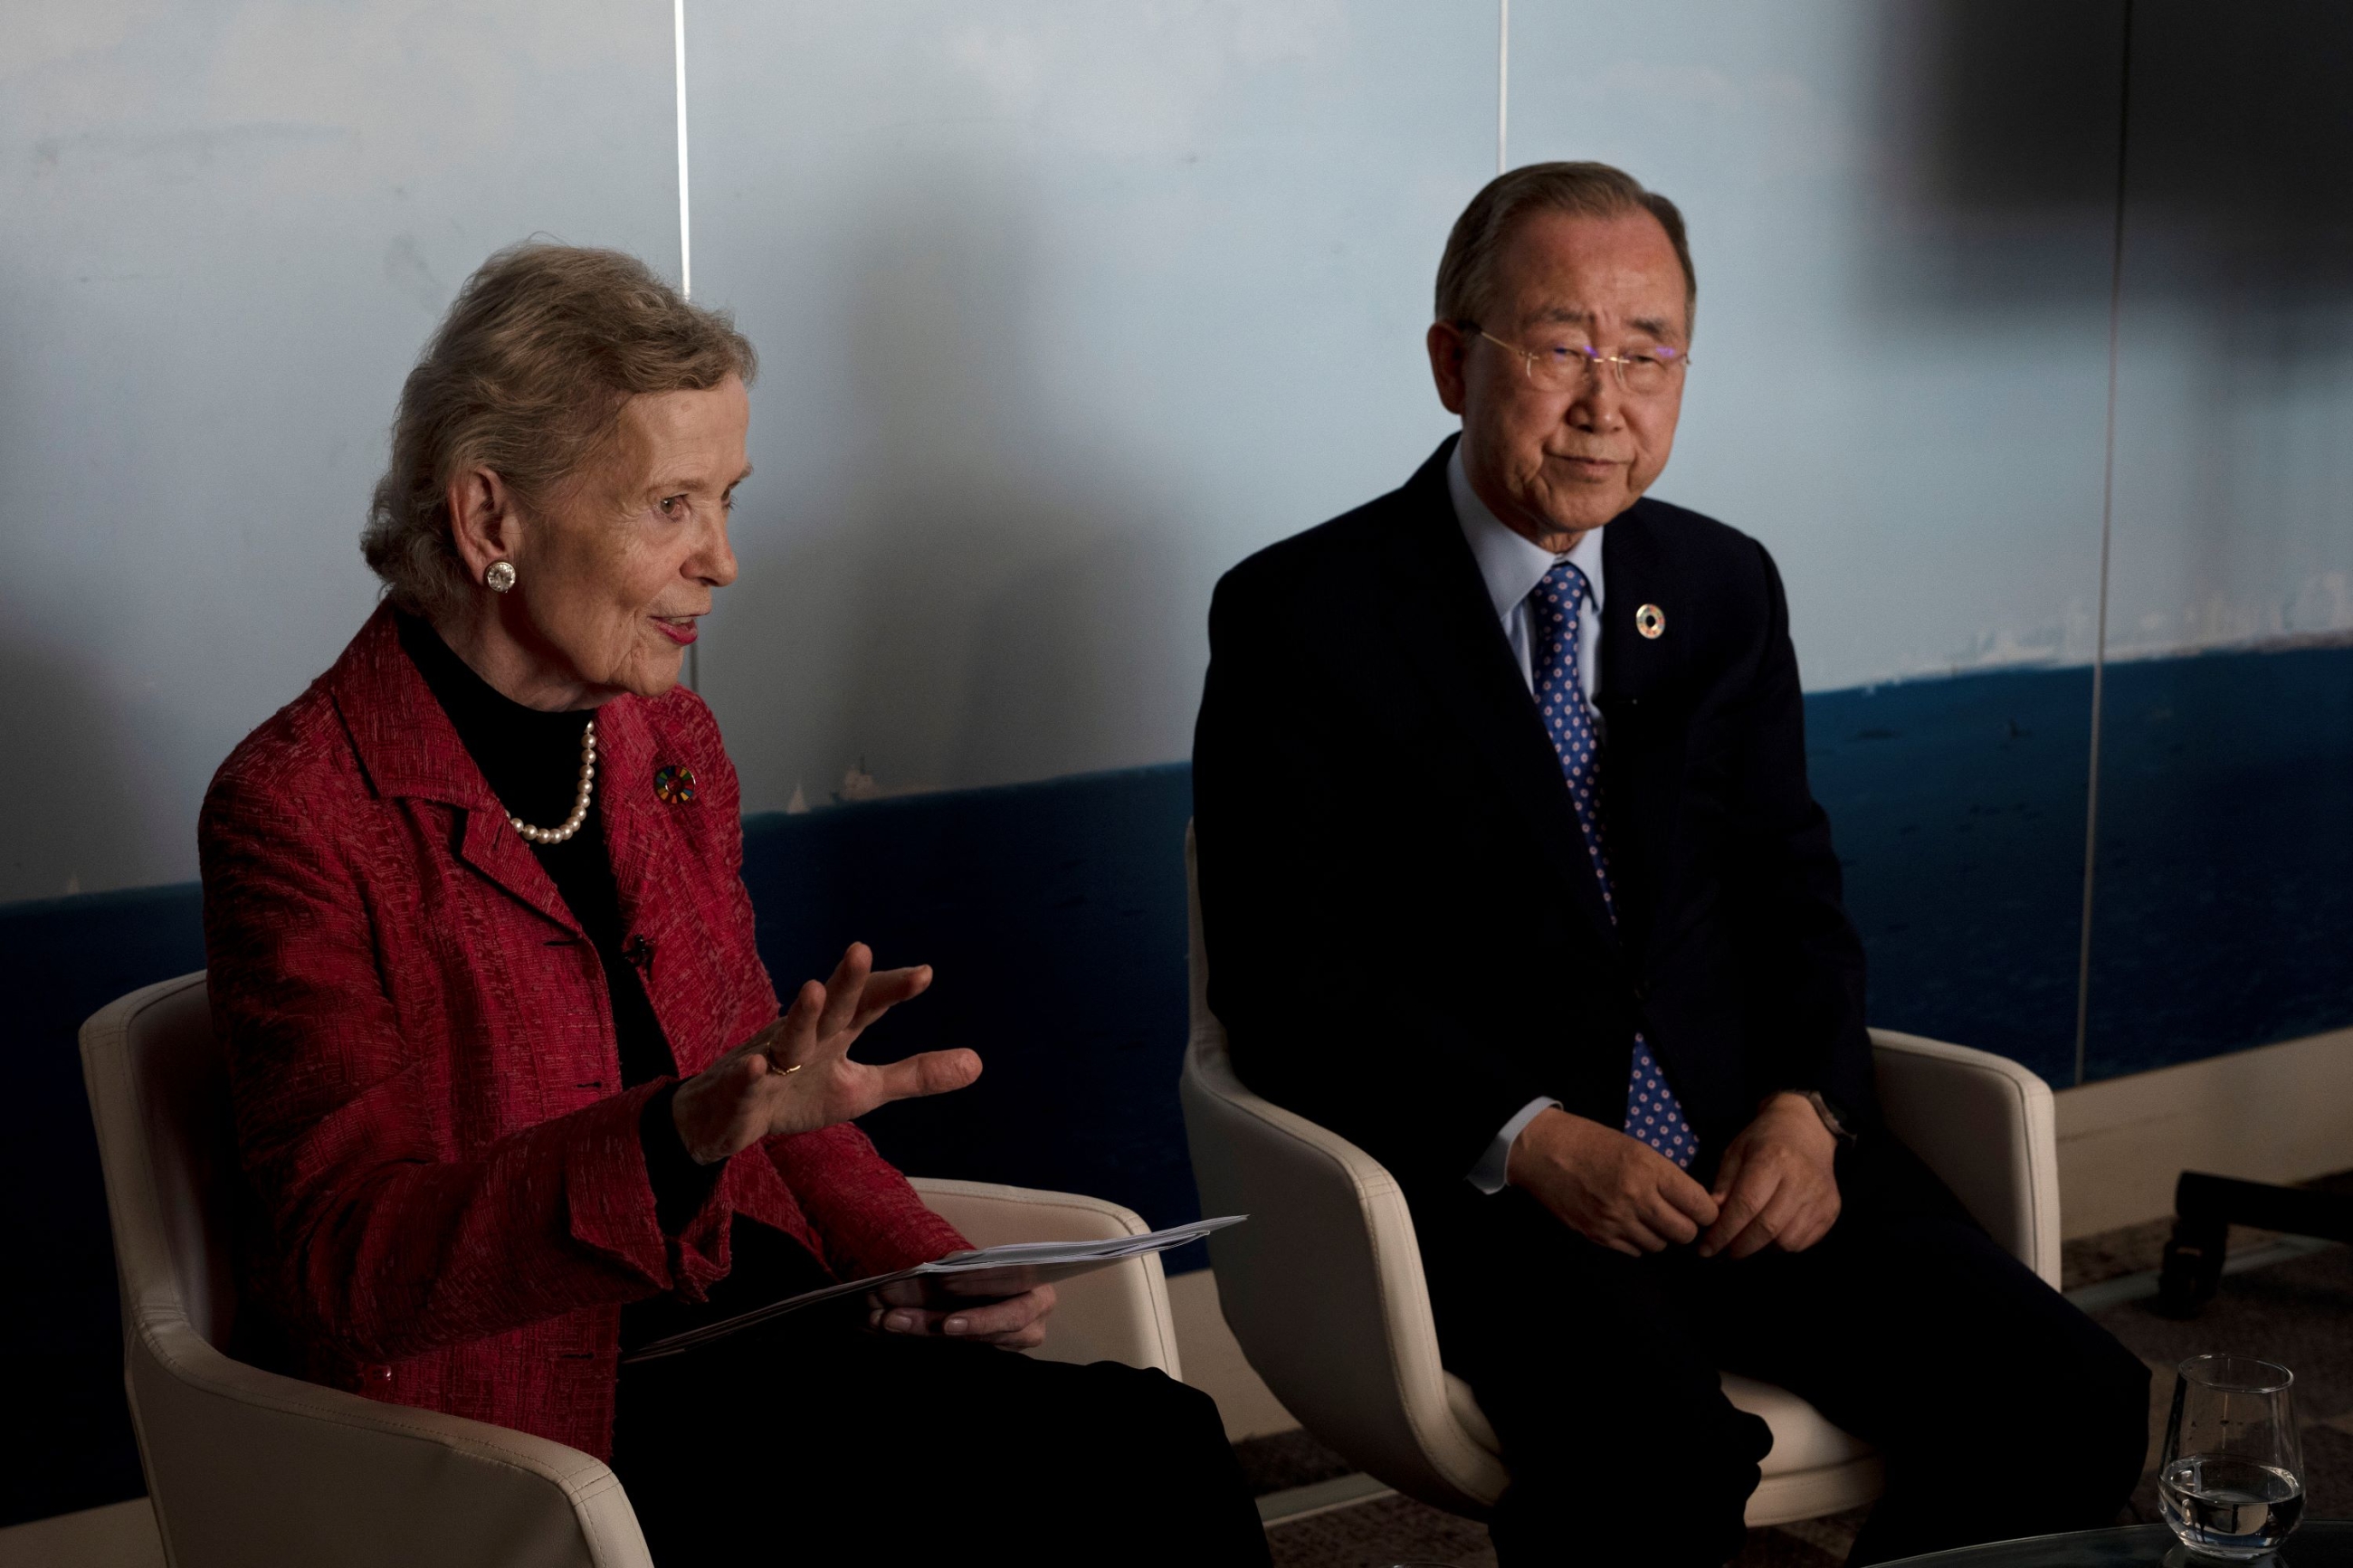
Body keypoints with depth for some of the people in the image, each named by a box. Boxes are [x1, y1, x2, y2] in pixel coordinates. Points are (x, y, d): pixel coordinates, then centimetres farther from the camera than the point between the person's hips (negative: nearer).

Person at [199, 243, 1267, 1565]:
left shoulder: (674, 747, 12)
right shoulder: (295, 811, -9)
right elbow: (348, 1264, -16)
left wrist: (933, 1269, -1)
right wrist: (684, 1134, -31)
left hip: (759, 1317, 7)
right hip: (527, 1408, -6)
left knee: (1157, 1441, -20)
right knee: (1140, 1454, -24)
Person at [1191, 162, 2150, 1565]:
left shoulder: (1726, 586, 14)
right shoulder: (1302, 615, -2)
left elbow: (1791, 888, 15)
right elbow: (1290, 978, -7)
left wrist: (1806, 1105, -6)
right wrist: (1530, 1139, -20)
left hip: (1750, 1151, 5)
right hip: (1479, 1175, -5)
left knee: (2073, 1409, -14)